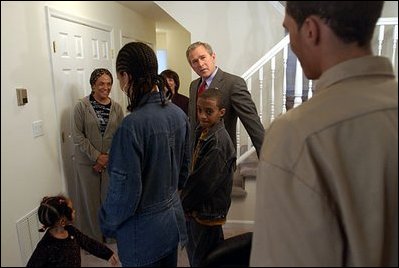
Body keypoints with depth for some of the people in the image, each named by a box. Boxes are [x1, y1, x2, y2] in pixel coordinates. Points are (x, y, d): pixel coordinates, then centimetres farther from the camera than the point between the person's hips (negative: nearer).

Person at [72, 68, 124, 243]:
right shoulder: (81, 106, -6)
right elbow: (78, 136, -9)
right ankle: (91, 236, 26)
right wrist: (96, 156, -13)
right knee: (90, 197, 8)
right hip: (87, 161, -2)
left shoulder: (116, 107, 1)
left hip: (111, 161, 2)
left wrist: (107, 157, -10)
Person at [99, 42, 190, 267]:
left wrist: (107, 223, -4)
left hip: (143, 231, -6)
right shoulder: (179, 114, -6)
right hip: (174, 220, 6)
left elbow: (125, 191, -22)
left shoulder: (132, 125, -28)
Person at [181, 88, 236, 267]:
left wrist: (184, 203, -10)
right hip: (196, 209, 8)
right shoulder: (202, 132, 3)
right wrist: (185, 200, 8)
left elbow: (204, 182, -24)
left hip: (207, 213, -8)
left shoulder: (218, 141, -25)